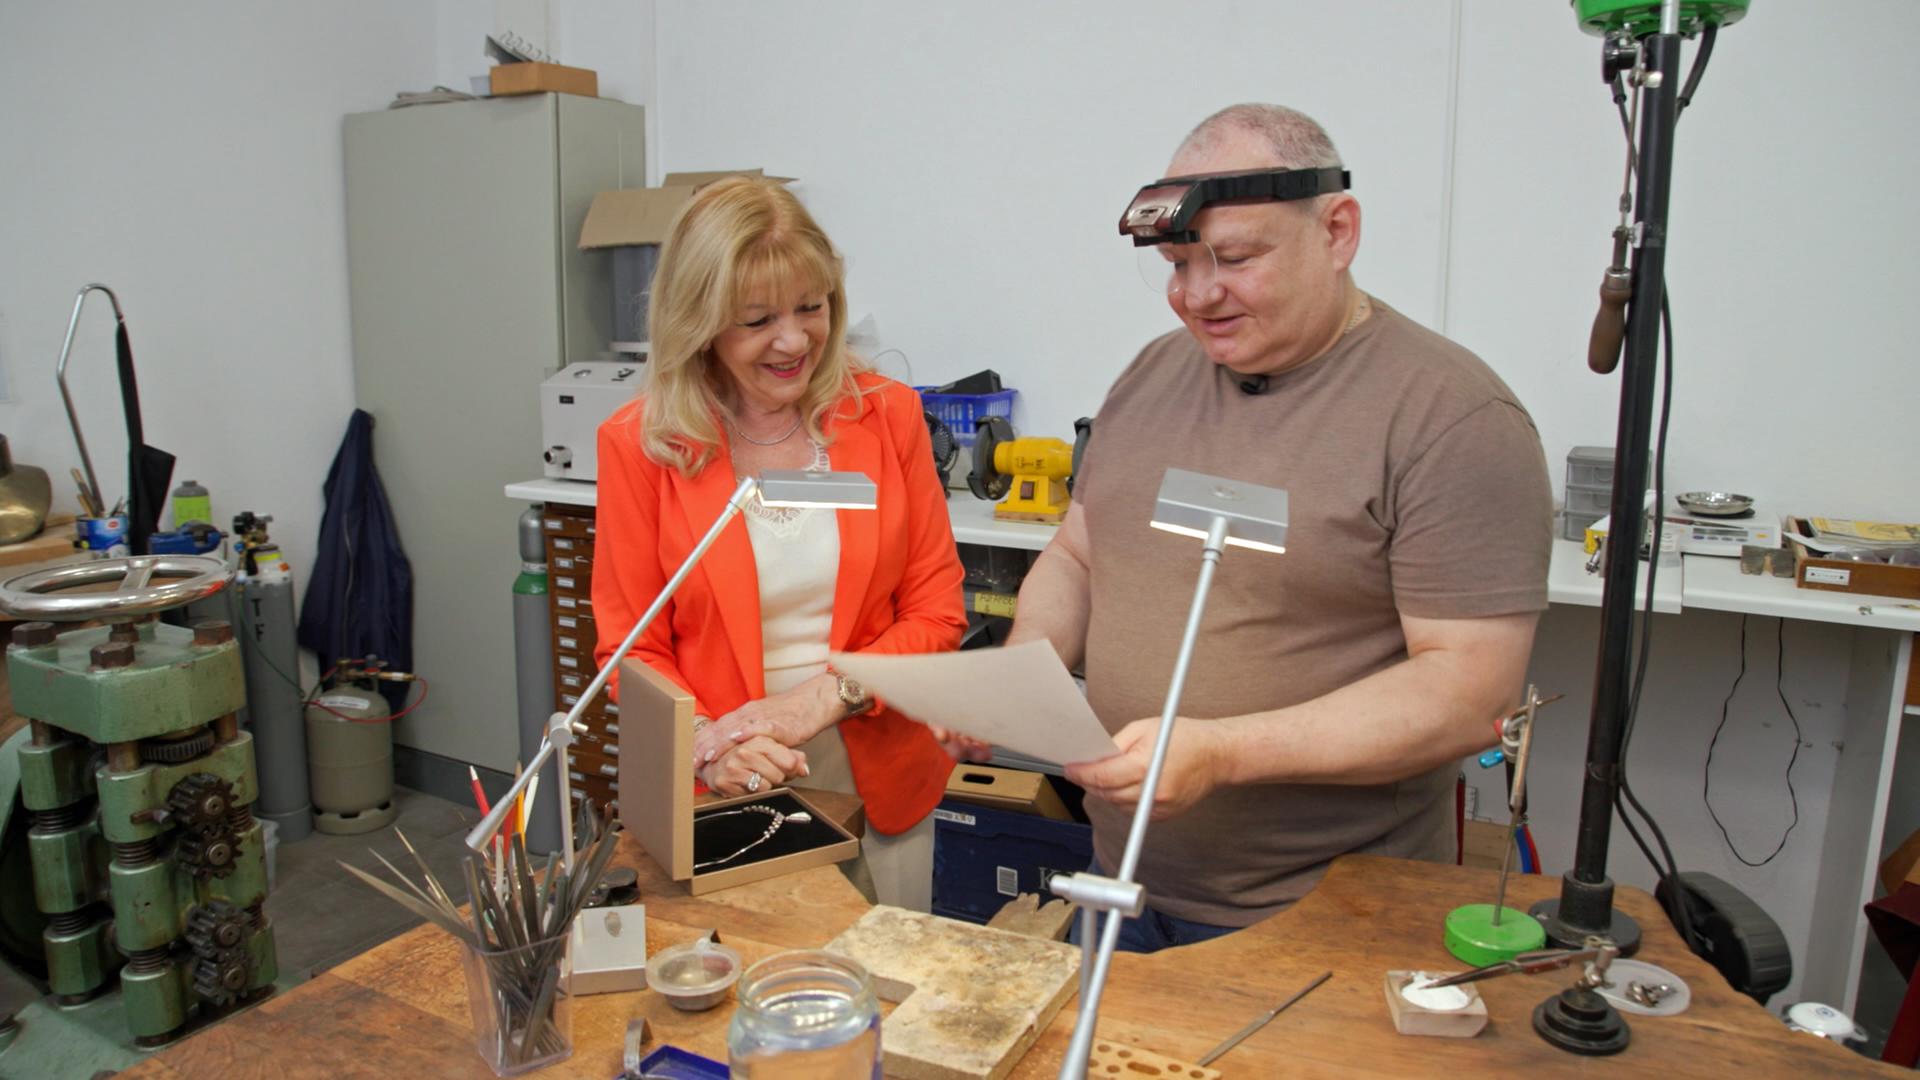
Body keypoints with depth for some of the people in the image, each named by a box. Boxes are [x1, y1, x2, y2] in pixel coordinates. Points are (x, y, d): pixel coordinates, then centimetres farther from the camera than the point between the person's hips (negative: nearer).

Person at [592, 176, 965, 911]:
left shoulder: (888, 415, -3)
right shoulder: (639, 443, -6)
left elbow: (937, 615, -1)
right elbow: (629, 649, -2)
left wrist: (827, 695, -16)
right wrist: (704, 742, -20)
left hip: (879, 789, 2)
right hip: (716, 798, -1)